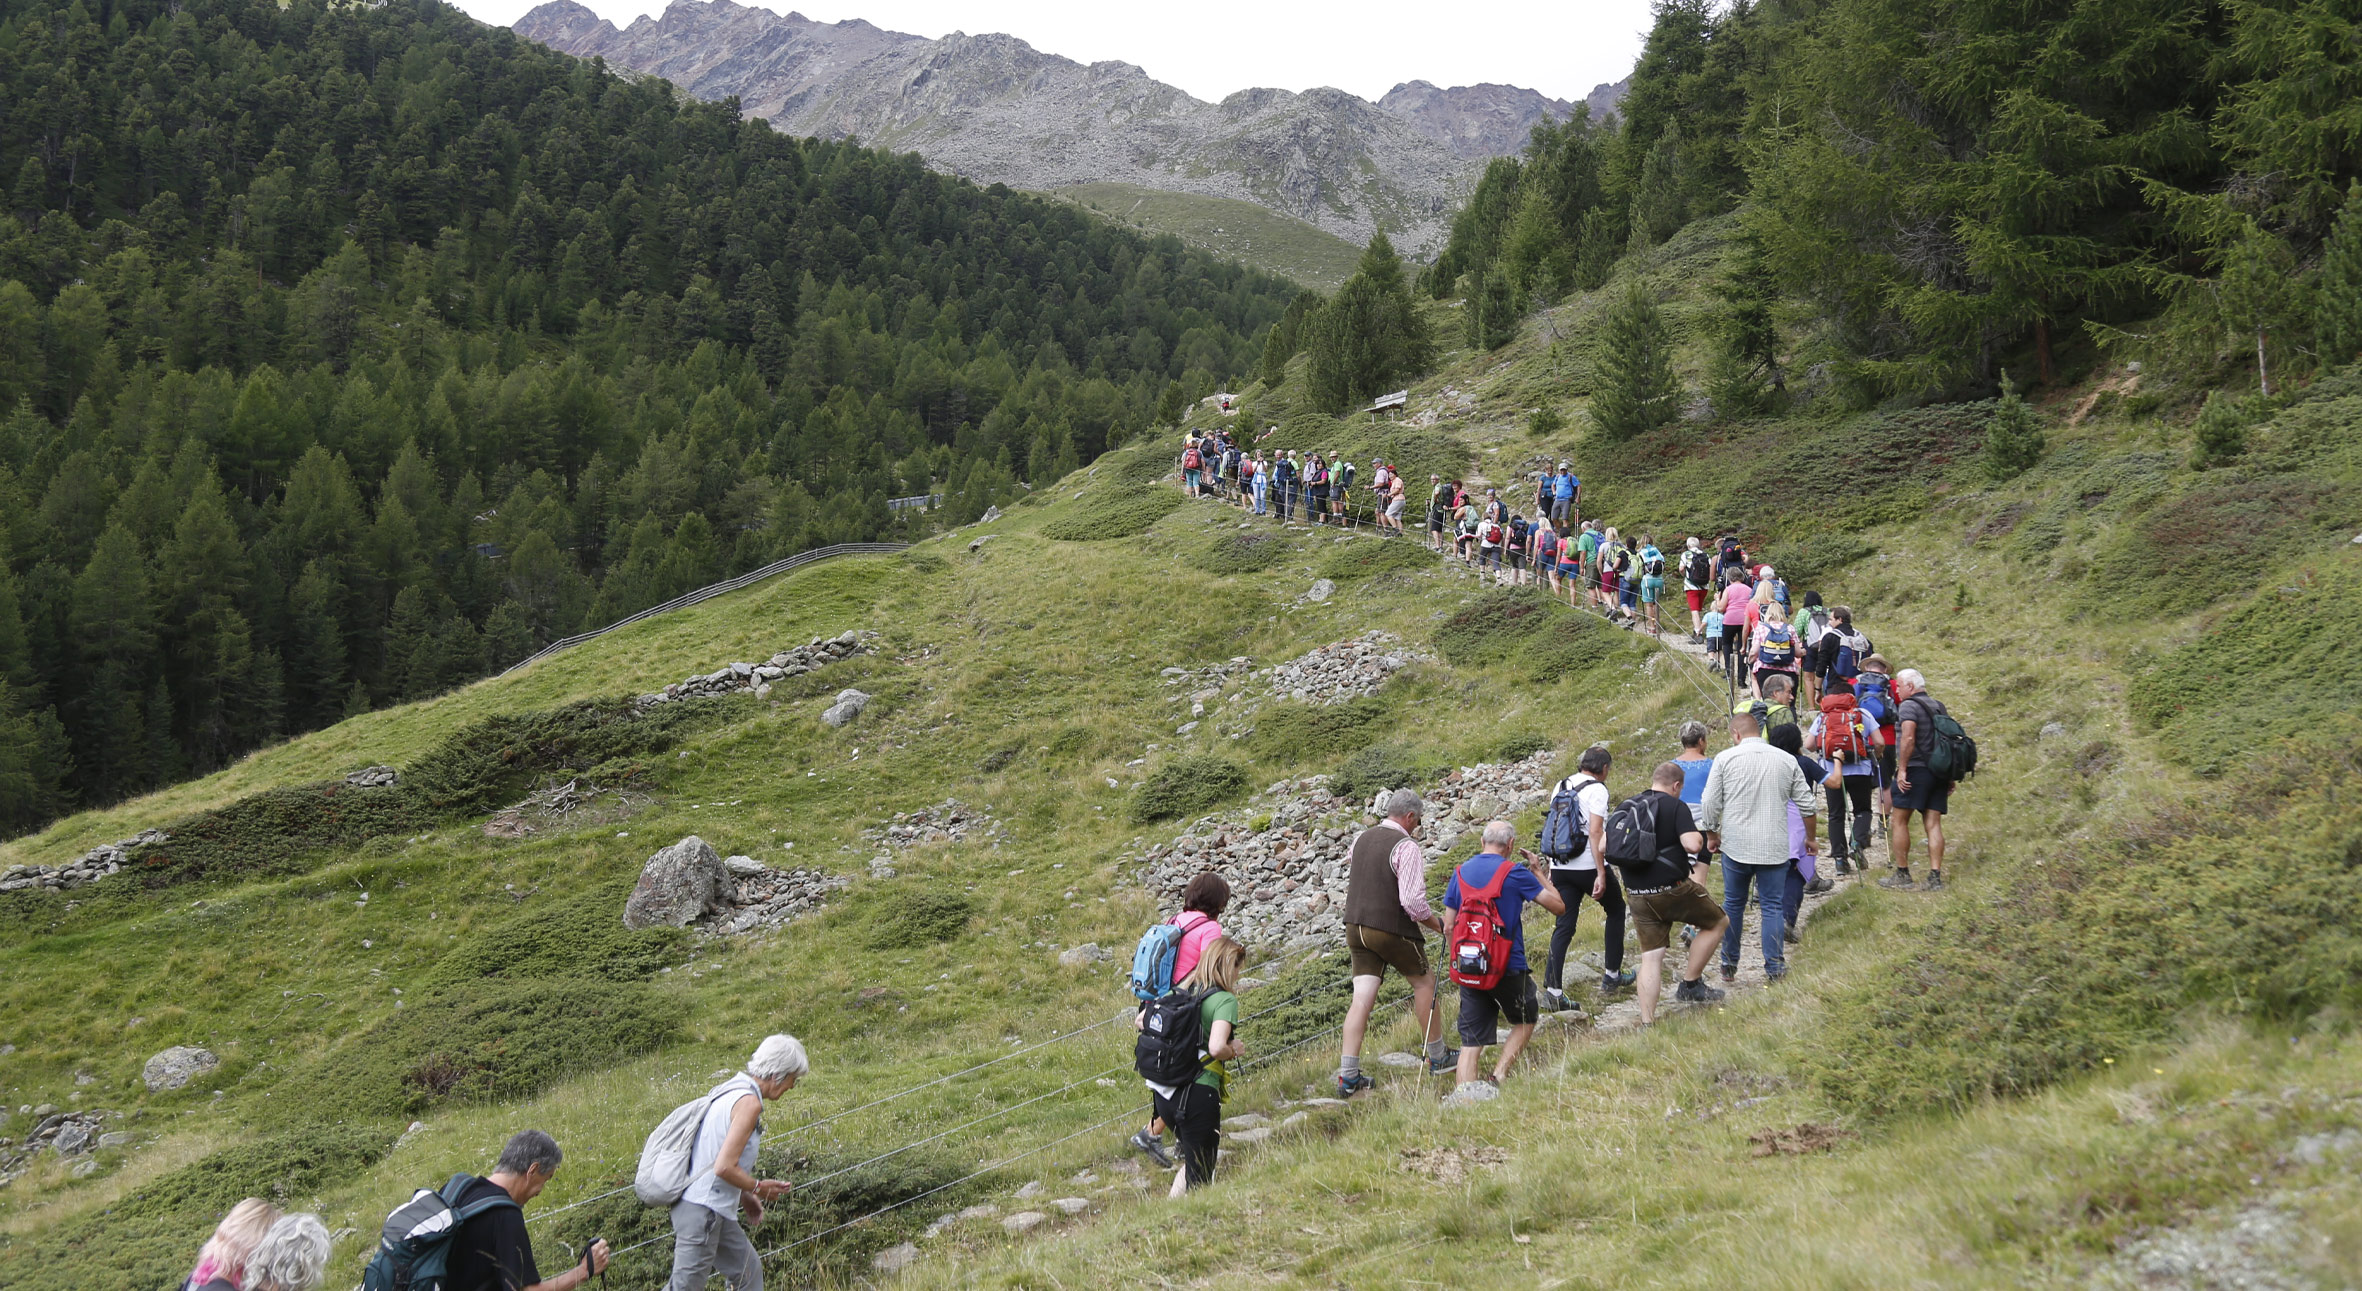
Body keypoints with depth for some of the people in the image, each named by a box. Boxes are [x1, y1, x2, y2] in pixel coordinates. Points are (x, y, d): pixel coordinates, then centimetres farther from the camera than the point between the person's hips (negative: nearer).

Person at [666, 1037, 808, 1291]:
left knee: (748, 1270, 19)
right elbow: (725, 1167, -23)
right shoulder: (748, 1102, -17)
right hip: (703, 1211, -10)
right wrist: (758, 1188, -6)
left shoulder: (729, 1090, 12)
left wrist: (743, 1196, 18)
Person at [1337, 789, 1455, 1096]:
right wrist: (1437, 923, -4)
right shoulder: (1407, 847, -14)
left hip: (1356, 927, 6)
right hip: (1392, 929, -6)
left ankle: (1348, 1076, -2)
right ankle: (1437, 1057, 25)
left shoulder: (1362, 839, 9)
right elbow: (1413, 900, -19)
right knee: (1424, 981, 15)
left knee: (1362, 998, 3)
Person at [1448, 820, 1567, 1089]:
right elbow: (1559, 906, -3)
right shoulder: (1516, 873, -8)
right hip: (1509, 968, -3)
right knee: (1525, 1021, 22)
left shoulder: (1461, 872, 6)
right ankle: (1500, 1072, 4)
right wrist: (1537, 871, 7)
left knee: (1471, 1041, 4)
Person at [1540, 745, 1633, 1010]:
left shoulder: (1560, 787, 12)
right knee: (1616, 910, 18)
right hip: (1587, 866, -6)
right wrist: (1601, 874, -20)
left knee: (1563, 926, 6)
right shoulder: (1597, 789, -9)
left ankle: (1552, 989, -5)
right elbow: (1595, 832, -18)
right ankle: (1611, 976, 22)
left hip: (1560, 866, 6)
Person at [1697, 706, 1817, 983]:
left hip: (1736, 846, 0)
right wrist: (1810, 837, 22)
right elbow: (1808, 806, 7)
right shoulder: (1787, 761, 4)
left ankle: (1729, 965, 19)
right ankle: (1775, 967, 5)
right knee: (1773, 906, 6)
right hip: (1774, 848, 0)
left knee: (1733, 905, 13)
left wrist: (1712, 835, 14)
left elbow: (1710, 803, -2)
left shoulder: (1725, 758, -3)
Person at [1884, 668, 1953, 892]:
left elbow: (1908, 738, -20)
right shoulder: (1938, 706, 18)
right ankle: (1935, 877, -1)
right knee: (1933, 823, 5)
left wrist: (1902, 769, -17)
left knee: (1899, 821, 1)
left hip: (1915, 770, -7)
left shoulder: (1908, 706, -7)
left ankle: (1902, 875, 2)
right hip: (1938, 772, 8)